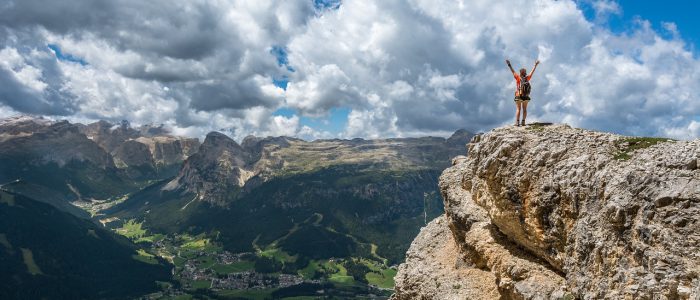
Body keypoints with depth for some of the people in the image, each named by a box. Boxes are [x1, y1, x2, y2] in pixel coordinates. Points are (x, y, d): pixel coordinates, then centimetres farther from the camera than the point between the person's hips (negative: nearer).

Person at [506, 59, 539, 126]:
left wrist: (509, 65, 0)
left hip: (519, 96, -3)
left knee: (518, 109, -2)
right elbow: (532, 72, 13)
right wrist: (535, 65, 25)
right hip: (526, 96, 3)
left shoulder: (518, 78, -9)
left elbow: (513, 71, -6)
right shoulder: (527, 78, 0)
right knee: (524, 109, 9)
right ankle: (523, 122, 3)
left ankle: (517, 122, -10)